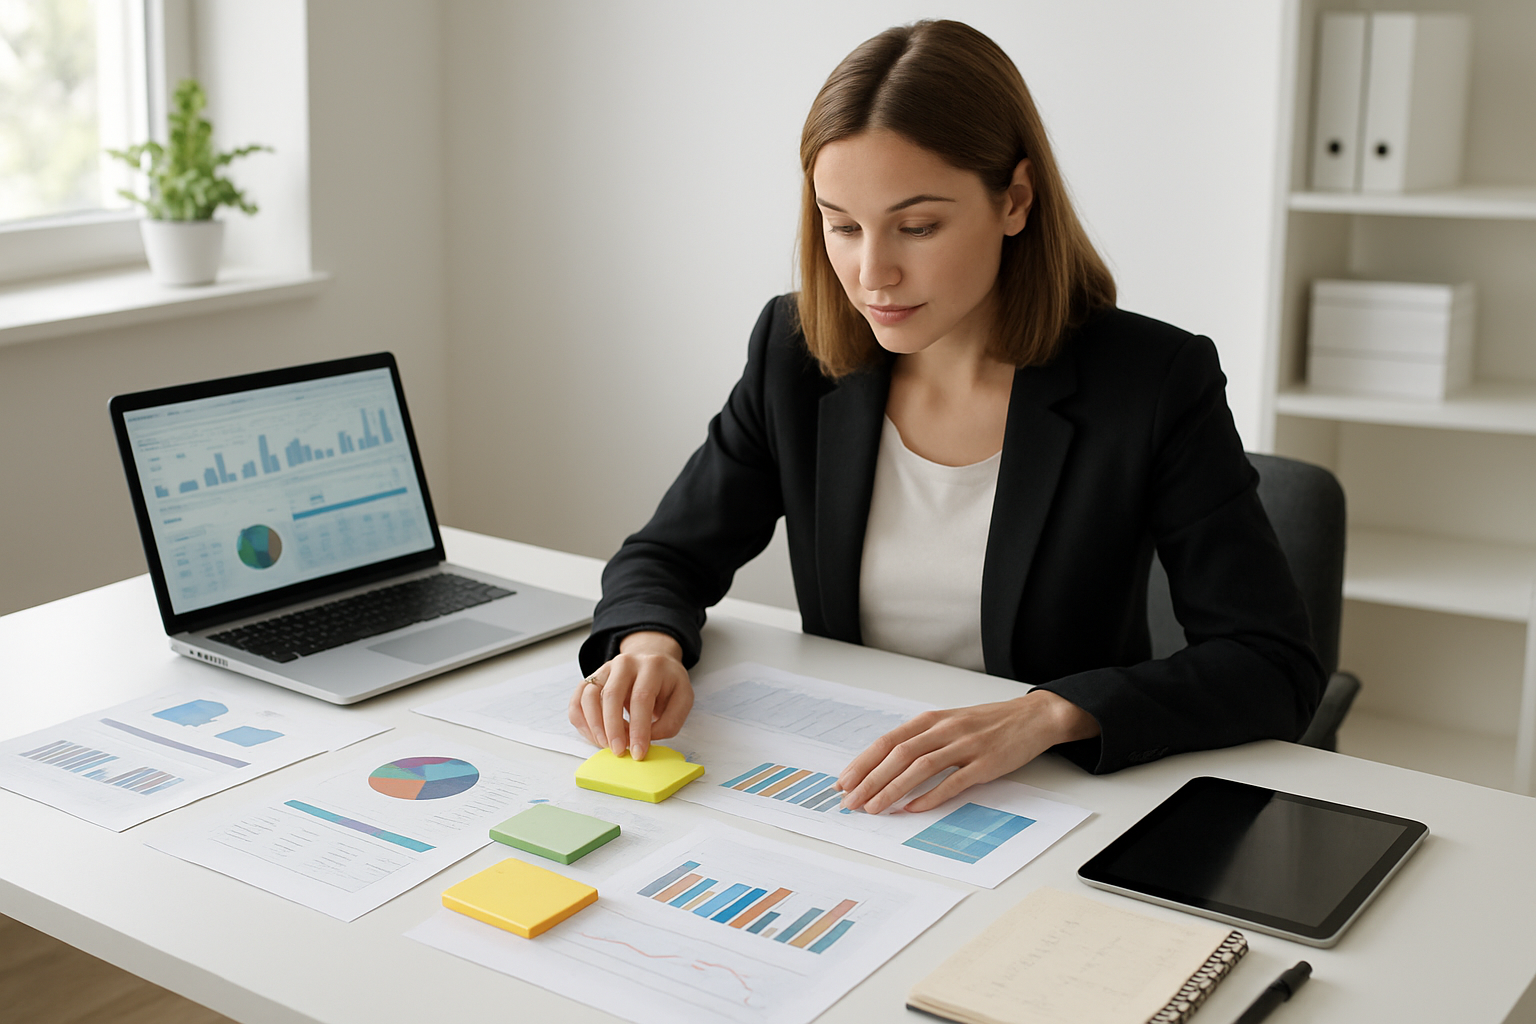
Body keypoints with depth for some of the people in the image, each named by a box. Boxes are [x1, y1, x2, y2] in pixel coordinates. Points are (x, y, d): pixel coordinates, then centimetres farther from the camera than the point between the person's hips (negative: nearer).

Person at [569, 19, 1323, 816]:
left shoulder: (1154, 384, -10)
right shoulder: (795, 351, 0)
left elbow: (1275, 666, -13)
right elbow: (665, 558, 10)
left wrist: (1047, 716, -29)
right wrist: (649, 644, -15)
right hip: (841, 801, 2)